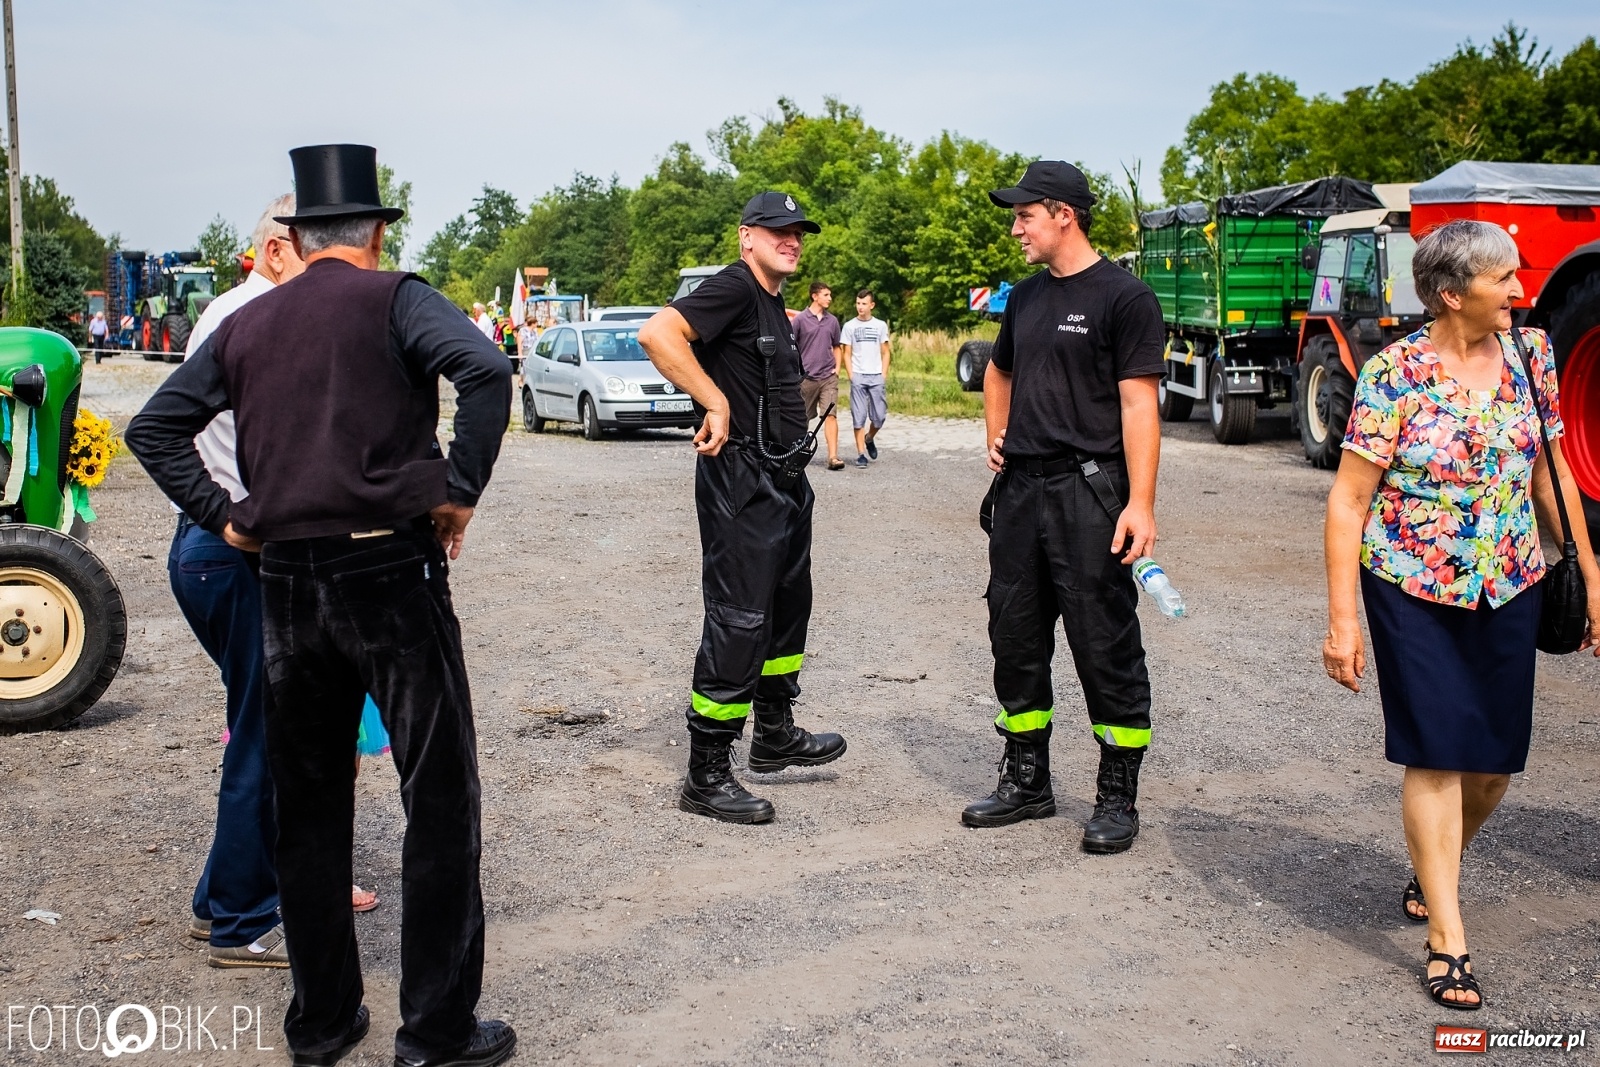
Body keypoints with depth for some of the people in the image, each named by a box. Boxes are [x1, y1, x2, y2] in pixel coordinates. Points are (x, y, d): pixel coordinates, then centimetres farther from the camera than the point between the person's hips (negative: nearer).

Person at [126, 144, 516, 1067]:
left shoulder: (247, 323, 12)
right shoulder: (394, 299, -3)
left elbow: (154, 428, 12)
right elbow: (484, 368, -21)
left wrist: (220, 516, 10)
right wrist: (461, 488, -13)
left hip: (288, 584, 5)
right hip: (393, 571, -5)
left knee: (309, 806, 15)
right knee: (440, 801, 4)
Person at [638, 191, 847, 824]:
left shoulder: (774, 306, 16)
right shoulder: (733, 288, -14)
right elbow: (657, 334, -30)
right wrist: (716, 404, -26)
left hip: (782, 481, 10)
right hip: (740, 480, -10)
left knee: (788, 607, 20)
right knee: (739, 623, -8)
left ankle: (775, 736, 36)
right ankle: (705, 776, 1)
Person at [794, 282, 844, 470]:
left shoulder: (832, 320, 10)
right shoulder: (801, 319, -2)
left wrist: (837, 367, 7)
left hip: (828, 377, 2)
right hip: (807, 377, -2)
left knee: (831, 415, -10)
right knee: (802, 418, 10)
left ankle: (833, 457, -16)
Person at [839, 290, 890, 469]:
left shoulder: (880, 325, 9)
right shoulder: (849, 326, 6)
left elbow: (885, 353, 11)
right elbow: (847, 354, 6)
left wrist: (884, 374, 0)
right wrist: (851, 375, -4)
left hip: (876, 376, 1)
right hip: (858, 376, -1)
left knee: (879, 416, -1)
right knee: (859, 417, -3)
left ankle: (869, 438, 29)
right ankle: (861, 453, 1)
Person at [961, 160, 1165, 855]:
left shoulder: (1123, 297, -7)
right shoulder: (1026, 297, 15)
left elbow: (1138, 404, -13)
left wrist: (1140, 503, -20)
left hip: (1089, 491, -7)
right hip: (1021, 488, 8)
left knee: (1106, 647, 0)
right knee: (1016, 639, 12)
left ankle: (1118, 797, 12)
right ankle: (1026, 782, 25)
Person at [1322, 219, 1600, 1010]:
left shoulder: (1530, 352, 2)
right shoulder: (1394, 374, -12)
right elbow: (1348, 501, -13)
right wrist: (1343, 619, -17)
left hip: (1509, 588, 5)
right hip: (1415, 589, -5)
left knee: (1495, 758, 10)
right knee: (1437, 753, -4)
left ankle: (1433, 876, 38)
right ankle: (1446, 938, 7)